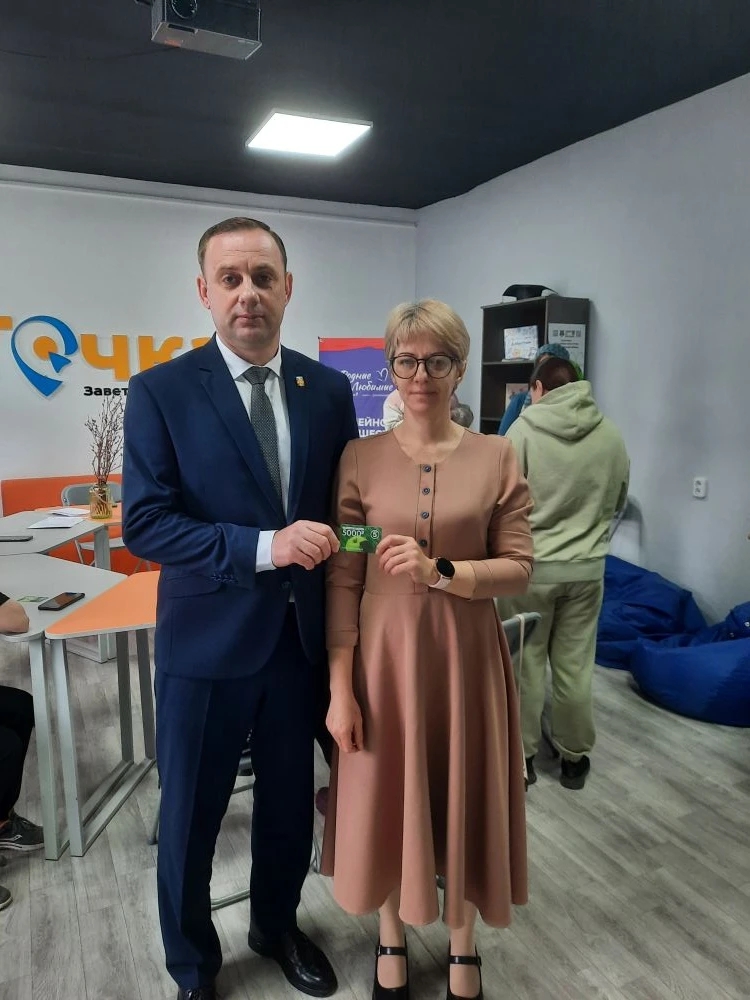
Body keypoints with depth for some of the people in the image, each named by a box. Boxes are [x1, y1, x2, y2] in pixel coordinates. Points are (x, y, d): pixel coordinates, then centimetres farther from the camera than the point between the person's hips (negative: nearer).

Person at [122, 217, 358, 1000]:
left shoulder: (329, 389, 2)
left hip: (303, 635, 3)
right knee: (189, 818, 14)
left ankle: (276, 927, 50)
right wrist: (263, 547, -24)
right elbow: (144, 523, -14)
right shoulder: (160, 392, -9)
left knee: (290, 804, 20)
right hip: (206, 641, -3)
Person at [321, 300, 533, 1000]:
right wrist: (339, 687, -7)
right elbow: (342, 582, -5)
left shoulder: (496, 457, -2)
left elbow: (519, 569, -4)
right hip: (385, 653, 0)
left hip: (465, 655, 1)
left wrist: (439, 571, -21)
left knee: (462, 799, 15)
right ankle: (392, 943, 43)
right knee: (386, 800, 14)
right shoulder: (360, 459, -4)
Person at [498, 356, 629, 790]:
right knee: (576, 666, 14)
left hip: (529, 566, -3)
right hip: (587, 567, 3)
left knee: (525, 663, 11)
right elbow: (618, 502, 11)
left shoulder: (525, 429, -12)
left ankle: (520, 756, 24)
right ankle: (574, 757, 28)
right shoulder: (611, 434, 0)